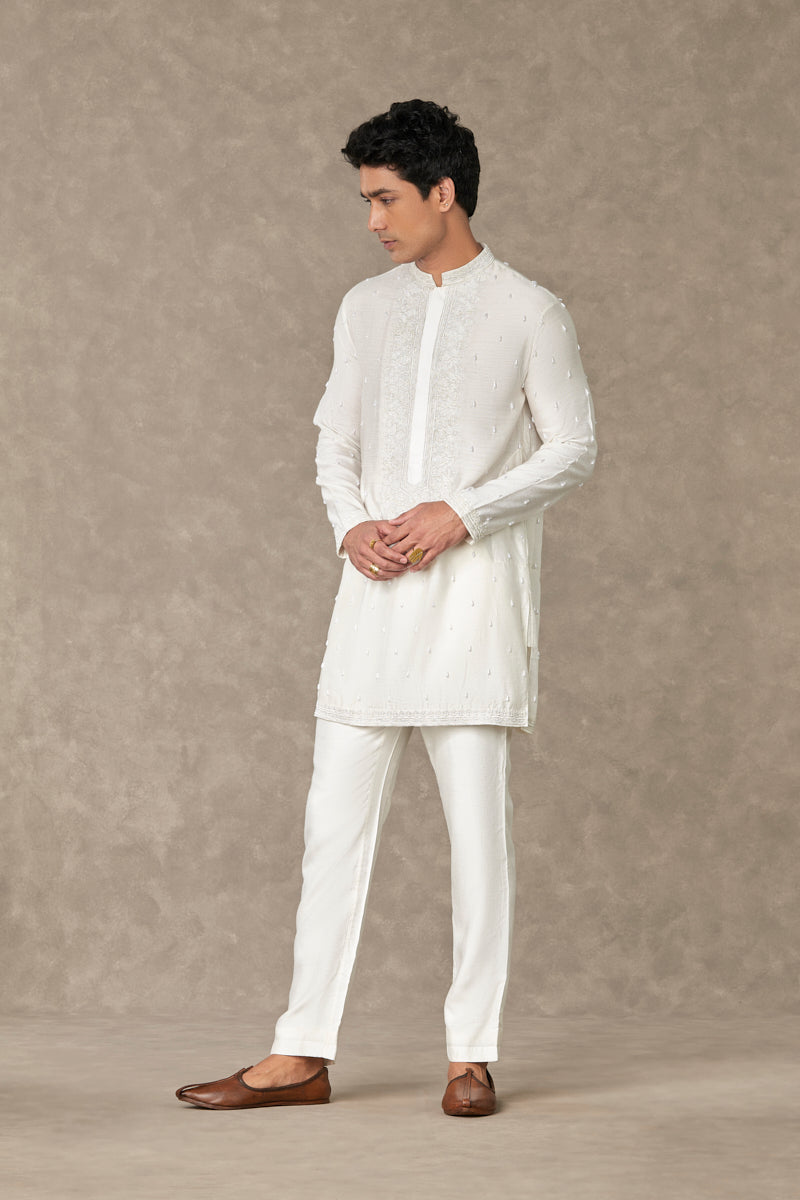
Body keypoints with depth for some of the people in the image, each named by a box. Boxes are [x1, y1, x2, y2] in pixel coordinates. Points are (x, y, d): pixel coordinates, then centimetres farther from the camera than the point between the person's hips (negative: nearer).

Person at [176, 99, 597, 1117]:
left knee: (477, 821, -1)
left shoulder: (528, 313, -1)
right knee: (336, 818, 2)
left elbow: (574, 450, -1)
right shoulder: (365, 308, 13)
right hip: (376, 584, 4)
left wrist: (460, 513, -13)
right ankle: (303, 1053, 6)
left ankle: (471, 1053, 8)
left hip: (476, 586, -4)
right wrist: (351, 525, -4)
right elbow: (334, 443, 16)